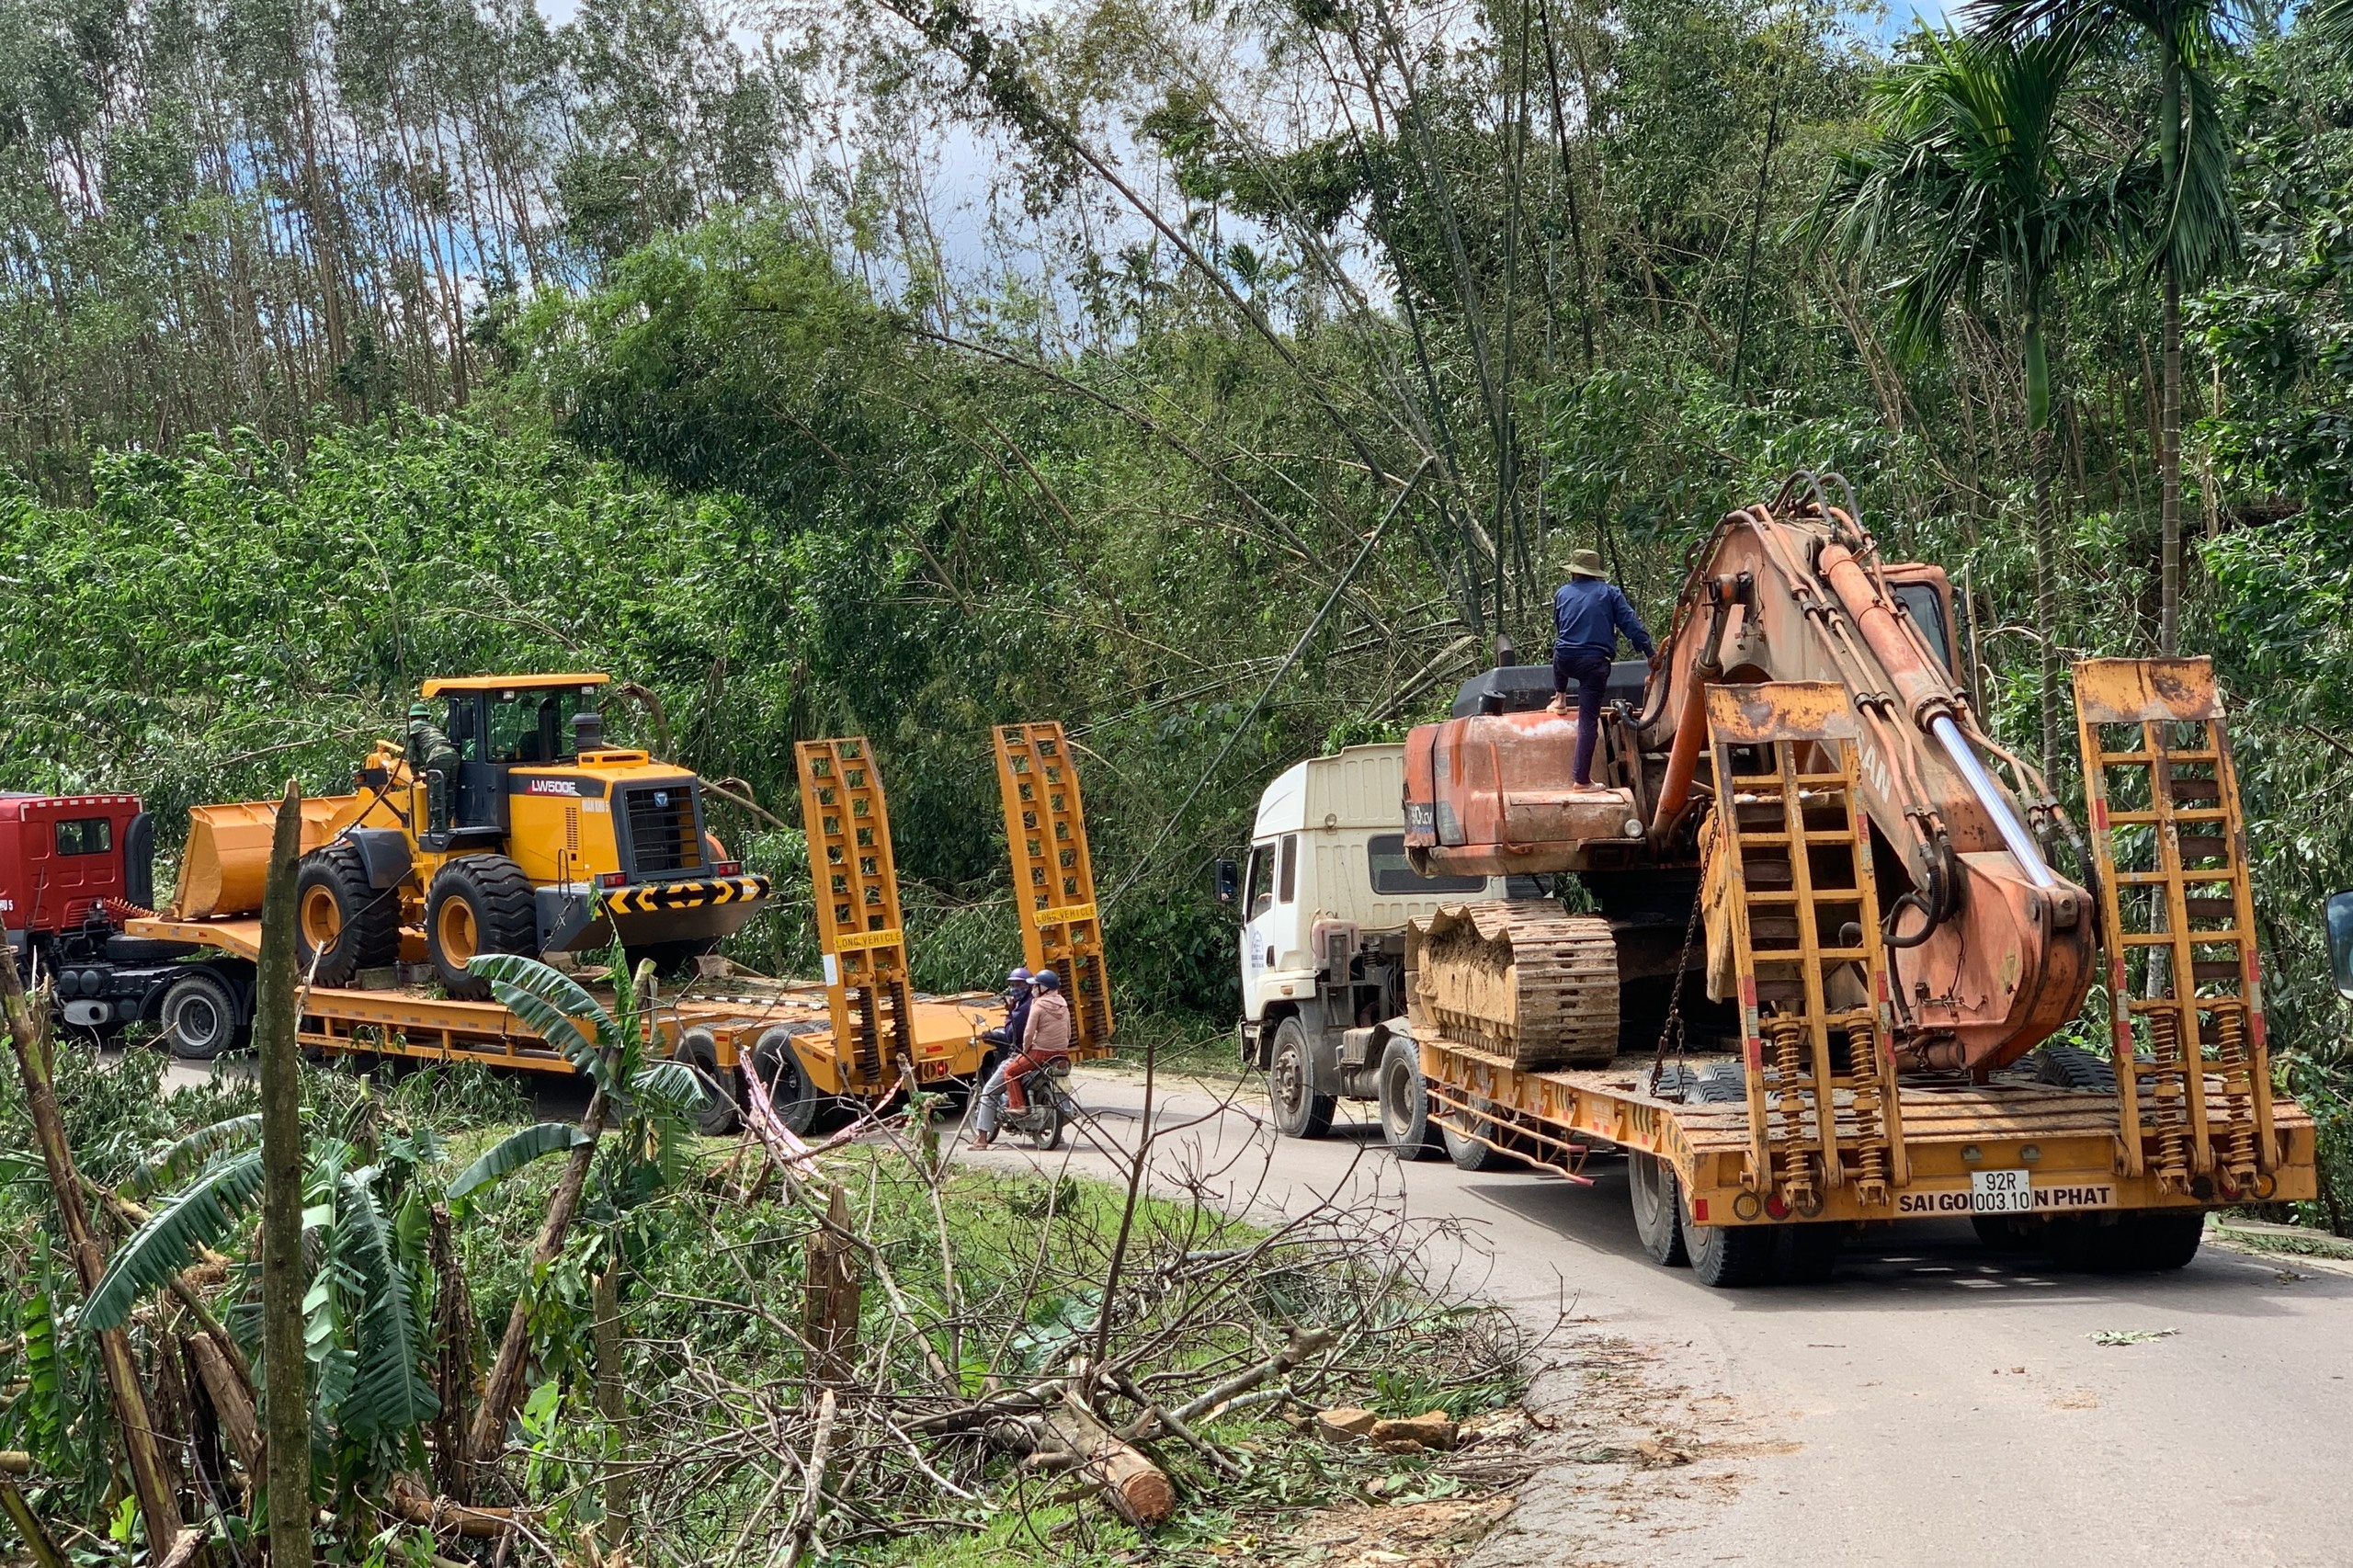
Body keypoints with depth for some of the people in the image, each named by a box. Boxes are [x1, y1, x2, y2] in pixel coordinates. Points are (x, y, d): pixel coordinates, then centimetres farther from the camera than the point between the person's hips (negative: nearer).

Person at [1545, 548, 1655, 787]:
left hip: (1565, 660, 3)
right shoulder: (1609, 593, 4)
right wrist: (1649, 650, 3)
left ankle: (1560, 698, 41)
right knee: (1588, 721, -1)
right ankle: (1582, 779, -3)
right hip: (1595, 664, -3)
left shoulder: (1563, 593, 13)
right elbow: (1630, 624, -2)